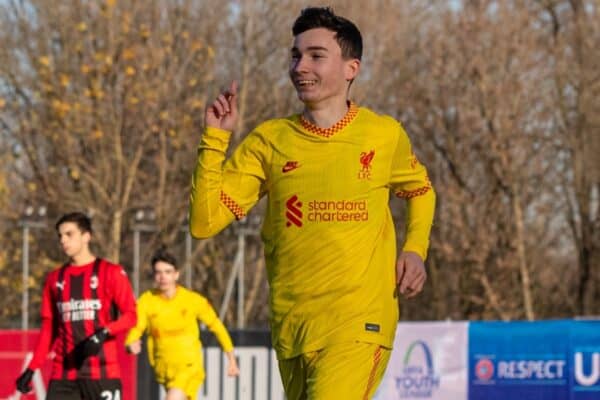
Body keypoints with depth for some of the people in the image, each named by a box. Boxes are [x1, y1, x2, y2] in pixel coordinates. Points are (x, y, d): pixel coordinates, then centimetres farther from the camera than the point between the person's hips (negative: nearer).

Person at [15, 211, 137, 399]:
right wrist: (31, 369, 9)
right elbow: (48, 328, 17)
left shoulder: (110, 272, 0)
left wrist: (104, 333, -23)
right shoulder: (55, 278, 14)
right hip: (63, 375, 4)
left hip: (102, 373, -4)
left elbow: (130, 315, -5)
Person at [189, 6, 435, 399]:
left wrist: (415, 249, 6)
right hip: (290, 321, 3)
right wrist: (215, 139, -10)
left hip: (359, 322, -3)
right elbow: (204, 222, -4)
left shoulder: (385, 135, 2)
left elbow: (420, 191, 24)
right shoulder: (269, 141, 2)